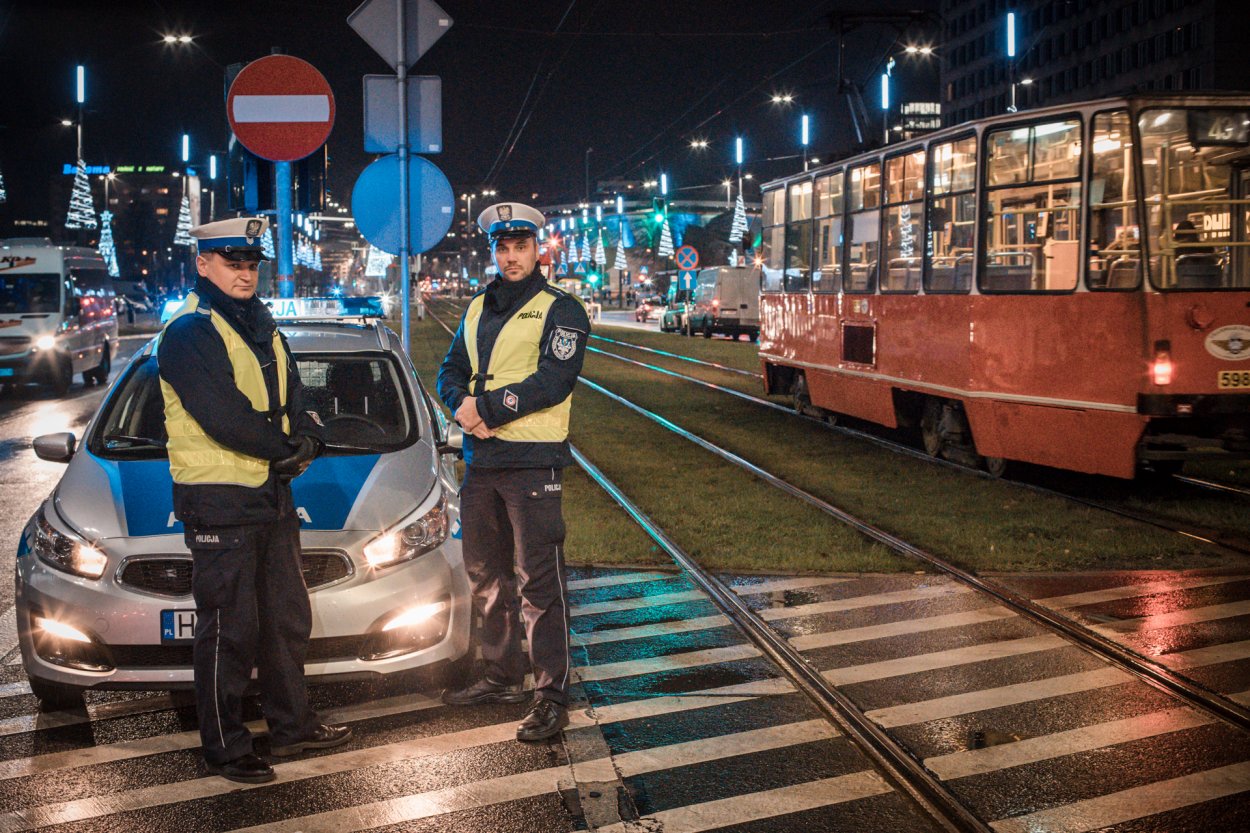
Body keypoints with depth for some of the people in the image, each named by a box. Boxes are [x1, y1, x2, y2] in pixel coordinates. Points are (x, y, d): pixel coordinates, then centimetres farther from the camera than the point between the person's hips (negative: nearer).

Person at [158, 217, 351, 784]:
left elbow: (294, 400, 12)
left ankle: (292, 727, 31)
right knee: (229, 631, -2)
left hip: (272, 496, 9)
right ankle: (225, 749, 9)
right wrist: (286, 450, -14)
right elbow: (221, 416, -22)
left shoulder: (262, 328, 15)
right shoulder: (188, 333, -12)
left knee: (287, 619, 17)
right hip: (218, 503, -9)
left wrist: (305, 440, -9)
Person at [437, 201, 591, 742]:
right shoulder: (477, 310, 17)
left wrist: (485, 407, -18)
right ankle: (502, 677, 30)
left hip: (533, 463, -7)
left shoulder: (560, 310, -4)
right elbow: (450, 373, 12)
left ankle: (552, 697, 0)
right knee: (487, 576, 16)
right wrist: (463, 404, -11)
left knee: (539, 583, -6)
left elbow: (552, 382, -16)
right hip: (480, 461, 7)